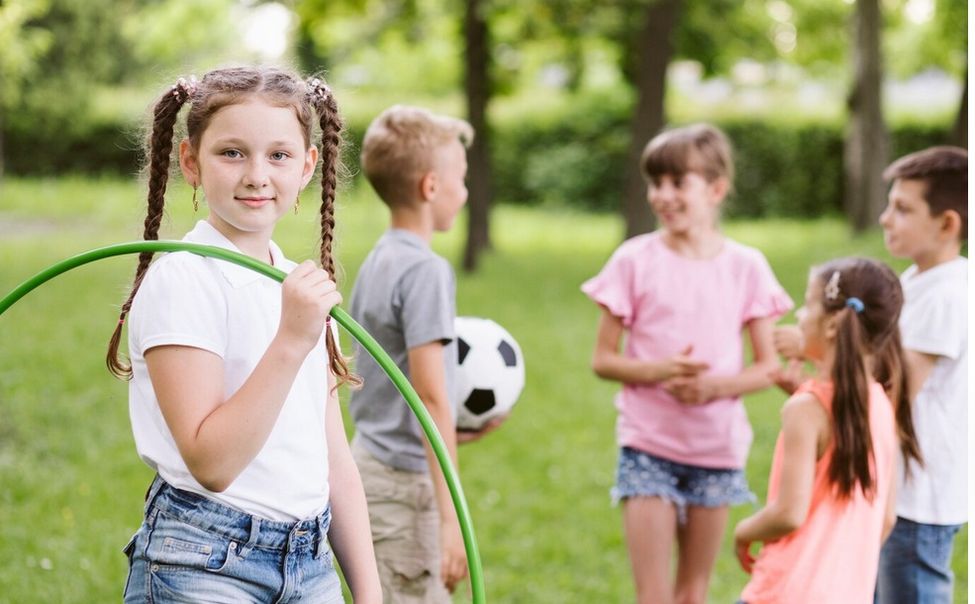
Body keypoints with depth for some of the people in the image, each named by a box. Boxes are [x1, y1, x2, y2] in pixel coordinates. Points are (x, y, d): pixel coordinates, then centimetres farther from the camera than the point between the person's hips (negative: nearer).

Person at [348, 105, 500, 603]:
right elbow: (431, 398, -23)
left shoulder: (375, 263, 10)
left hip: (370, 462, 9)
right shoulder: (425, 270, -17)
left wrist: (449, 435, 17)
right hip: (406, 484, -9)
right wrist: (452, 517, -24)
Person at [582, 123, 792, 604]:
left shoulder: (745, 266, -1)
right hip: (648, 444, -2)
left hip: (717, 448, 2)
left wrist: (716, 385, -18)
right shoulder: (635, 260, -4)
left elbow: (767, 367, 2)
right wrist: (658, 371, -21)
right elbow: (602, 360, -2)